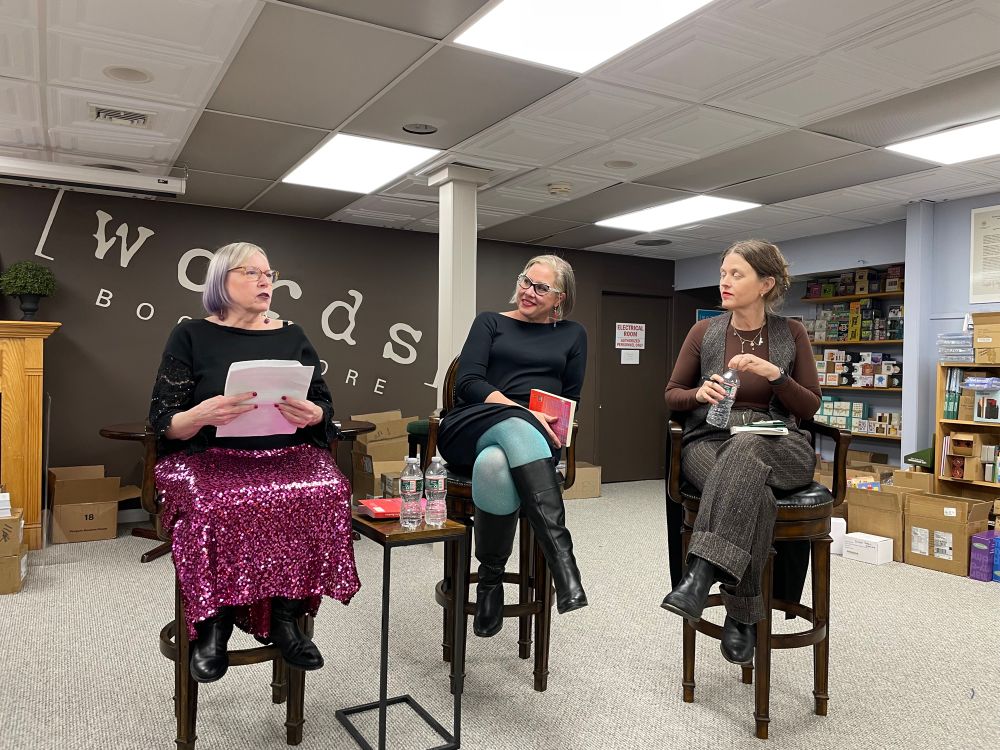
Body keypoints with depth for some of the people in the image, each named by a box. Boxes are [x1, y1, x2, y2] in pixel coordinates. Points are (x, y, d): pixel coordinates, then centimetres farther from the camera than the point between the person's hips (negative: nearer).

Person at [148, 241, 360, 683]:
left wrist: (313, 415, -12)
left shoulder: (292, 337, 15)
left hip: (286, 456, 2)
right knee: (215, 508, -34)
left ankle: (284, 614, -15)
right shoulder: (192, 336, 7)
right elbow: (164, 424, 1)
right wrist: (202, 415, -21)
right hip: (211, 459, -2)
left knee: (327, 491, -29)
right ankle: (213, 620, -12)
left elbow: (325, 412, 12)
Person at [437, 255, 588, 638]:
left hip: (536, 437, 1)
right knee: (517, 428, -40)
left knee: (495, 465, -39)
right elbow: (467, 382, 0)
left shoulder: (572, 334, 22)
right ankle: (562, 557, -42)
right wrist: (523, 412, -15)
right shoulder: (490, 322, 17)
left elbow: (571, 399, 17)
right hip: (473, 427, -1)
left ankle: (491, 577, -26)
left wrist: (553, 422, -7)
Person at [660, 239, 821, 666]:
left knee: (745, 449, -40)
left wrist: (775, 374, -12)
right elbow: (671, 395, 14)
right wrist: (700, 393, -10)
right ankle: (742, 614, -26)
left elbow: (810, 407, 6)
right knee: (754, 493, -37)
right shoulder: (704, 332, 8)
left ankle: (701, 575, -44)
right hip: (709, 442, 1)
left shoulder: (791, 334, 7)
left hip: (778, 447, 0)